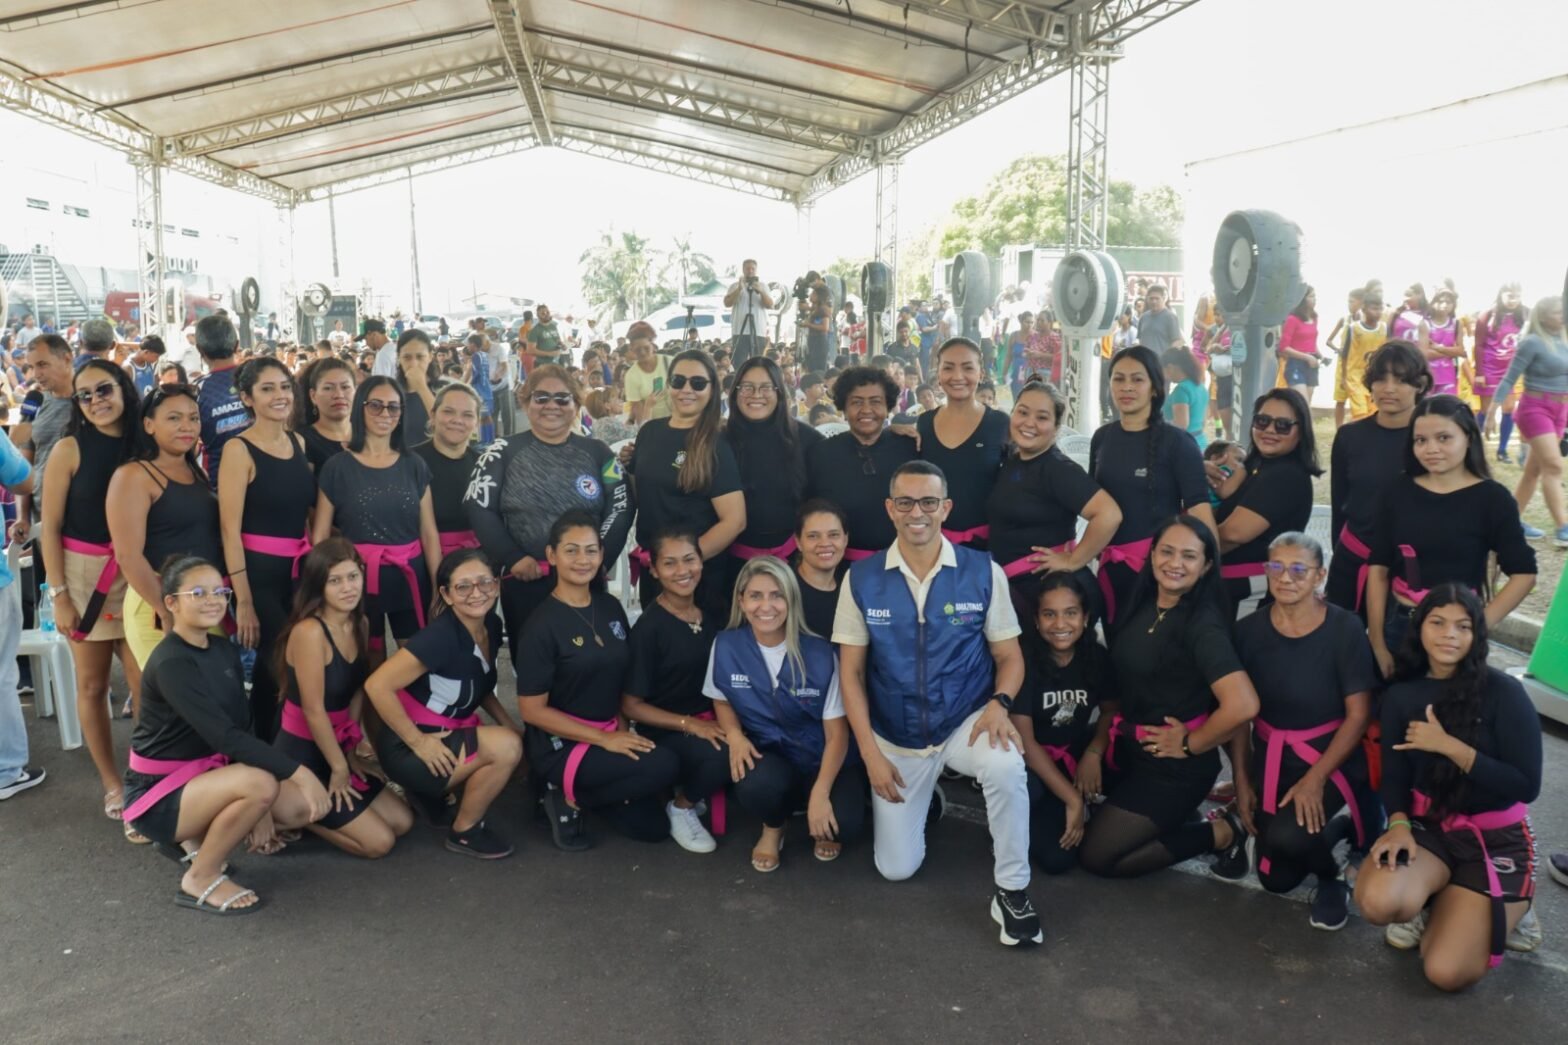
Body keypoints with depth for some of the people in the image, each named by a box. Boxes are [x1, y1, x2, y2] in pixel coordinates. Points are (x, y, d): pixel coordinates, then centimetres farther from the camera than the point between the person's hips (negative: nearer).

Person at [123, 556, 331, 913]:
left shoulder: (226, 651, 3)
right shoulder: (171, 663, -22)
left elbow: (245, 727, 1)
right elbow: (224, 736, -31)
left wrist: (259, 808, -7)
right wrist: (298, 772, -35)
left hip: (205, 775, 8)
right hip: (157, 795, -8)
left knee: (306, 805, -6)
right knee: (260, 783, -33)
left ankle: (200, 837, 13)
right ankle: (200, 878, -9)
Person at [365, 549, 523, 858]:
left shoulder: (492, 626, -1)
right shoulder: (440, 636, -26)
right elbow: (377, 685, -28)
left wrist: (510, 725, 2)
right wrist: (418, 742, -22)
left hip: (452, 733, 8)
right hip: (408, 747, -8)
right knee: (506, 747, -24)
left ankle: (431, 795, 15)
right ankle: (463, 832, 1)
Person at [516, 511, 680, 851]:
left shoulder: (611, 607, 4)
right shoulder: (543, 624, -15)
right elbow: (532, 710, -15)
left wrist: (623, 730, -3)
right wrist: (604, 739, -19)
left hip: (610, 733, 7)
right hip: (561, 746, -7)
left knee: (653, 827, 0)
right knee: (664, 765, -26)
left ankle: (581, 791, 19)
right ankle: (569, 798, -5)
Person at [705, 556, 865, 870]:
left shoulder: (820, 653, -16)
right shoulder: (726, 646, -9)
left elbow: (837, 733, -11)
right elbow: (722, 701, 10)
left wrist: (820, 792, -23)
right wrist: (735, 735, -13)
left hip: (822, 760, -1)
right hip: (768, 757, 1)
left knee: (845, 823, -30)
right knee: (756, 785, -36)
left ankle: (820, 824, 12)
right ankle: (774, 826, 4)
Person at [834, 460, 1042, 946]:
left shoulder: (983, 572, -8)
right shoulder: (861, 579, -6)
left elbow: (1009, 656, -2)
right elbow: (850, 670, -3)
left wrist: (999, 703, -24)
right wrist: (870, 753, -9)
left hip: (966, 723, -1)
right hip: (895, 739, 2)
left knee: (1006, 766, -36)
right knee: (896, 868, 5)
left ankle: (1012, 892, -13)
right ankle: (923, 799, 39)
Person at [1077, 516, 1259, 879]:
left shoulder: (1202, 624, -22)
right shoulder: (1141, 605, 1)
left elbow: (1243, 705, -34)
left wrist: (1190, 746, -19)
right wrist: (1097, 745, 0)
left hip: (1174, 766, -8)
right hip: (1130, 748, 8)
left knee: (1096, 856, -5)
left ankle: (1221, 833, 6)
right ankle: (1174, 820, 22)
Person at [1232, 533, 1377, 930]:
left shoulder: (1345, 628, -15)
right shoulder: (1249, 630, -6)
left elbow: (1358, 715, -13)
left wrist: (1315, 779, -19)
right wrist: (1242, 780, -2)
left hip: (1330, 762, -4)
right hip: (1270, 761, 4)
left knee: (1288, 836, -31)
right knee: (1276, 879, 6)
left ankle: (1333, 874, 5)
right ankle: (1333, 827, 35)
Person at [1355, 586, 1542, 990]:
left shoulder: (1503, 692, -12)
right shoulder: (1401, 695, 2)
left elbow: (1527, 785, -16)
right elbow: (1394, 776, -2)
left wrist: (1448, 746, -22)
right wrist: (1398, 824, -22)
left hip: (1497, 839, -2)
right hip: (1429, 827, 3)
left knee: (1446, 971, -16)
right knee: (1378, 901, -31)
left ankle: (1506, 907, 15)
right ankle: (1430, 903, 6)